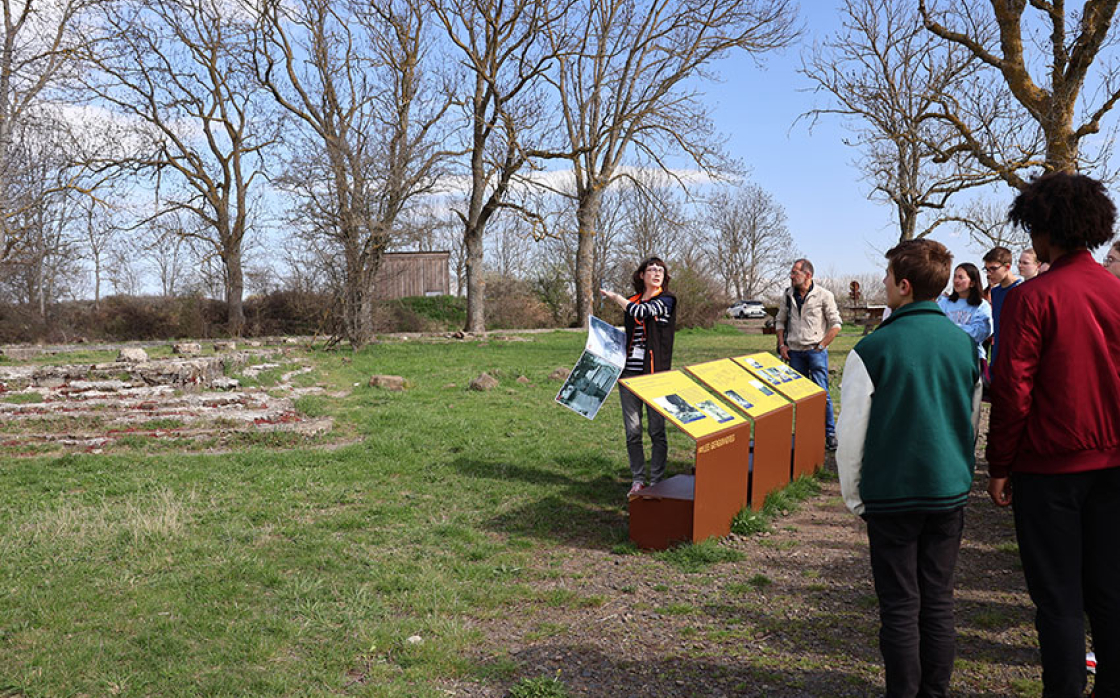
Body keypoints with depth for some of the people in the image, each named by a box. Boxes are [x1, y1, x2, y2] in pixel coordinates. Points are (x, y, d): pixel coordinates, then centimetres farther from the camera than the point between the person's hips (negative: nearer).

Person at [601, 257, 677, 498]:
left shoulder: (666, 300, -1)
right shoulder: (631, 301, 15)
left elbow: (640, 312, -17)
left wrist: (614, 296, -4)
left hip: (655, 374, -4)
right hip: (629, 372, 4)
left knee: (657, 431, 0)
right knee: (632, 431, 5)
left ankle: (656, 482, 9)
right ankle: (637, 480, 15)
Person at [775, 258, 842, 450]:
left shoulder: (824, 295, -6)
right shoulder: (788, 295, 6)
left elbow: (835, 324, -3)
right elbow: (780, 321, 16)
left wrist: (821, 346, -8)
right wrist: (782, 344, 5)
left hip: (815, 350, -4)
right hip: (794, 352, 4)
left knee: (821, 393, -6)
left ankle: (829, 433, 3)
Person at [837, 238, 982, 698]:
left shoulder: (872, 349, -13)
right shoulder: (966, 345, 2)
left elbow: (851, 435, -9)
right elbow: (973, 424, 13)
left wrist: (854, 499, 3)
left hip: (891, 495, -4)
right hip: (950, 492, 4)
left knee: (900, 608, 6)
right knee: (938, 603, 14)